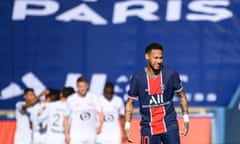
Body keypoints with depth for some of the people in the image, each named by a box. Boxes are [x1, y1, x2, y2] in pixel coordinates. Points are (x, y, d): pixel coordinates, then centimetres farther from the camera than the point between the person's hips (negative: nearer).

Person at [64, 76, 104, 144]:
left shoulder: (93, 98, 2)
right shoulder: (71, 100, -3)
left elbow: (100, 114, 3)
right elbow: (66, 117, 1)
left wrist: (99, 126, -16)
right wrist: (66, 134, -4)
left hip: (91, 134, 3)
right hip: (76, 135, -3)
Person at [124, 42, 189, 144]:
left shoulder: (171, 74, -4)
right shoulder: (138, 78, -6)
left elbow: (182, 95, 9)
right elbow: (130, 102, 3)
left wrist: (186, 119, 4)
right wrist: (127, 126, -4)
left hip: (169, 124, 0)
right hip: (148, 127, 0)